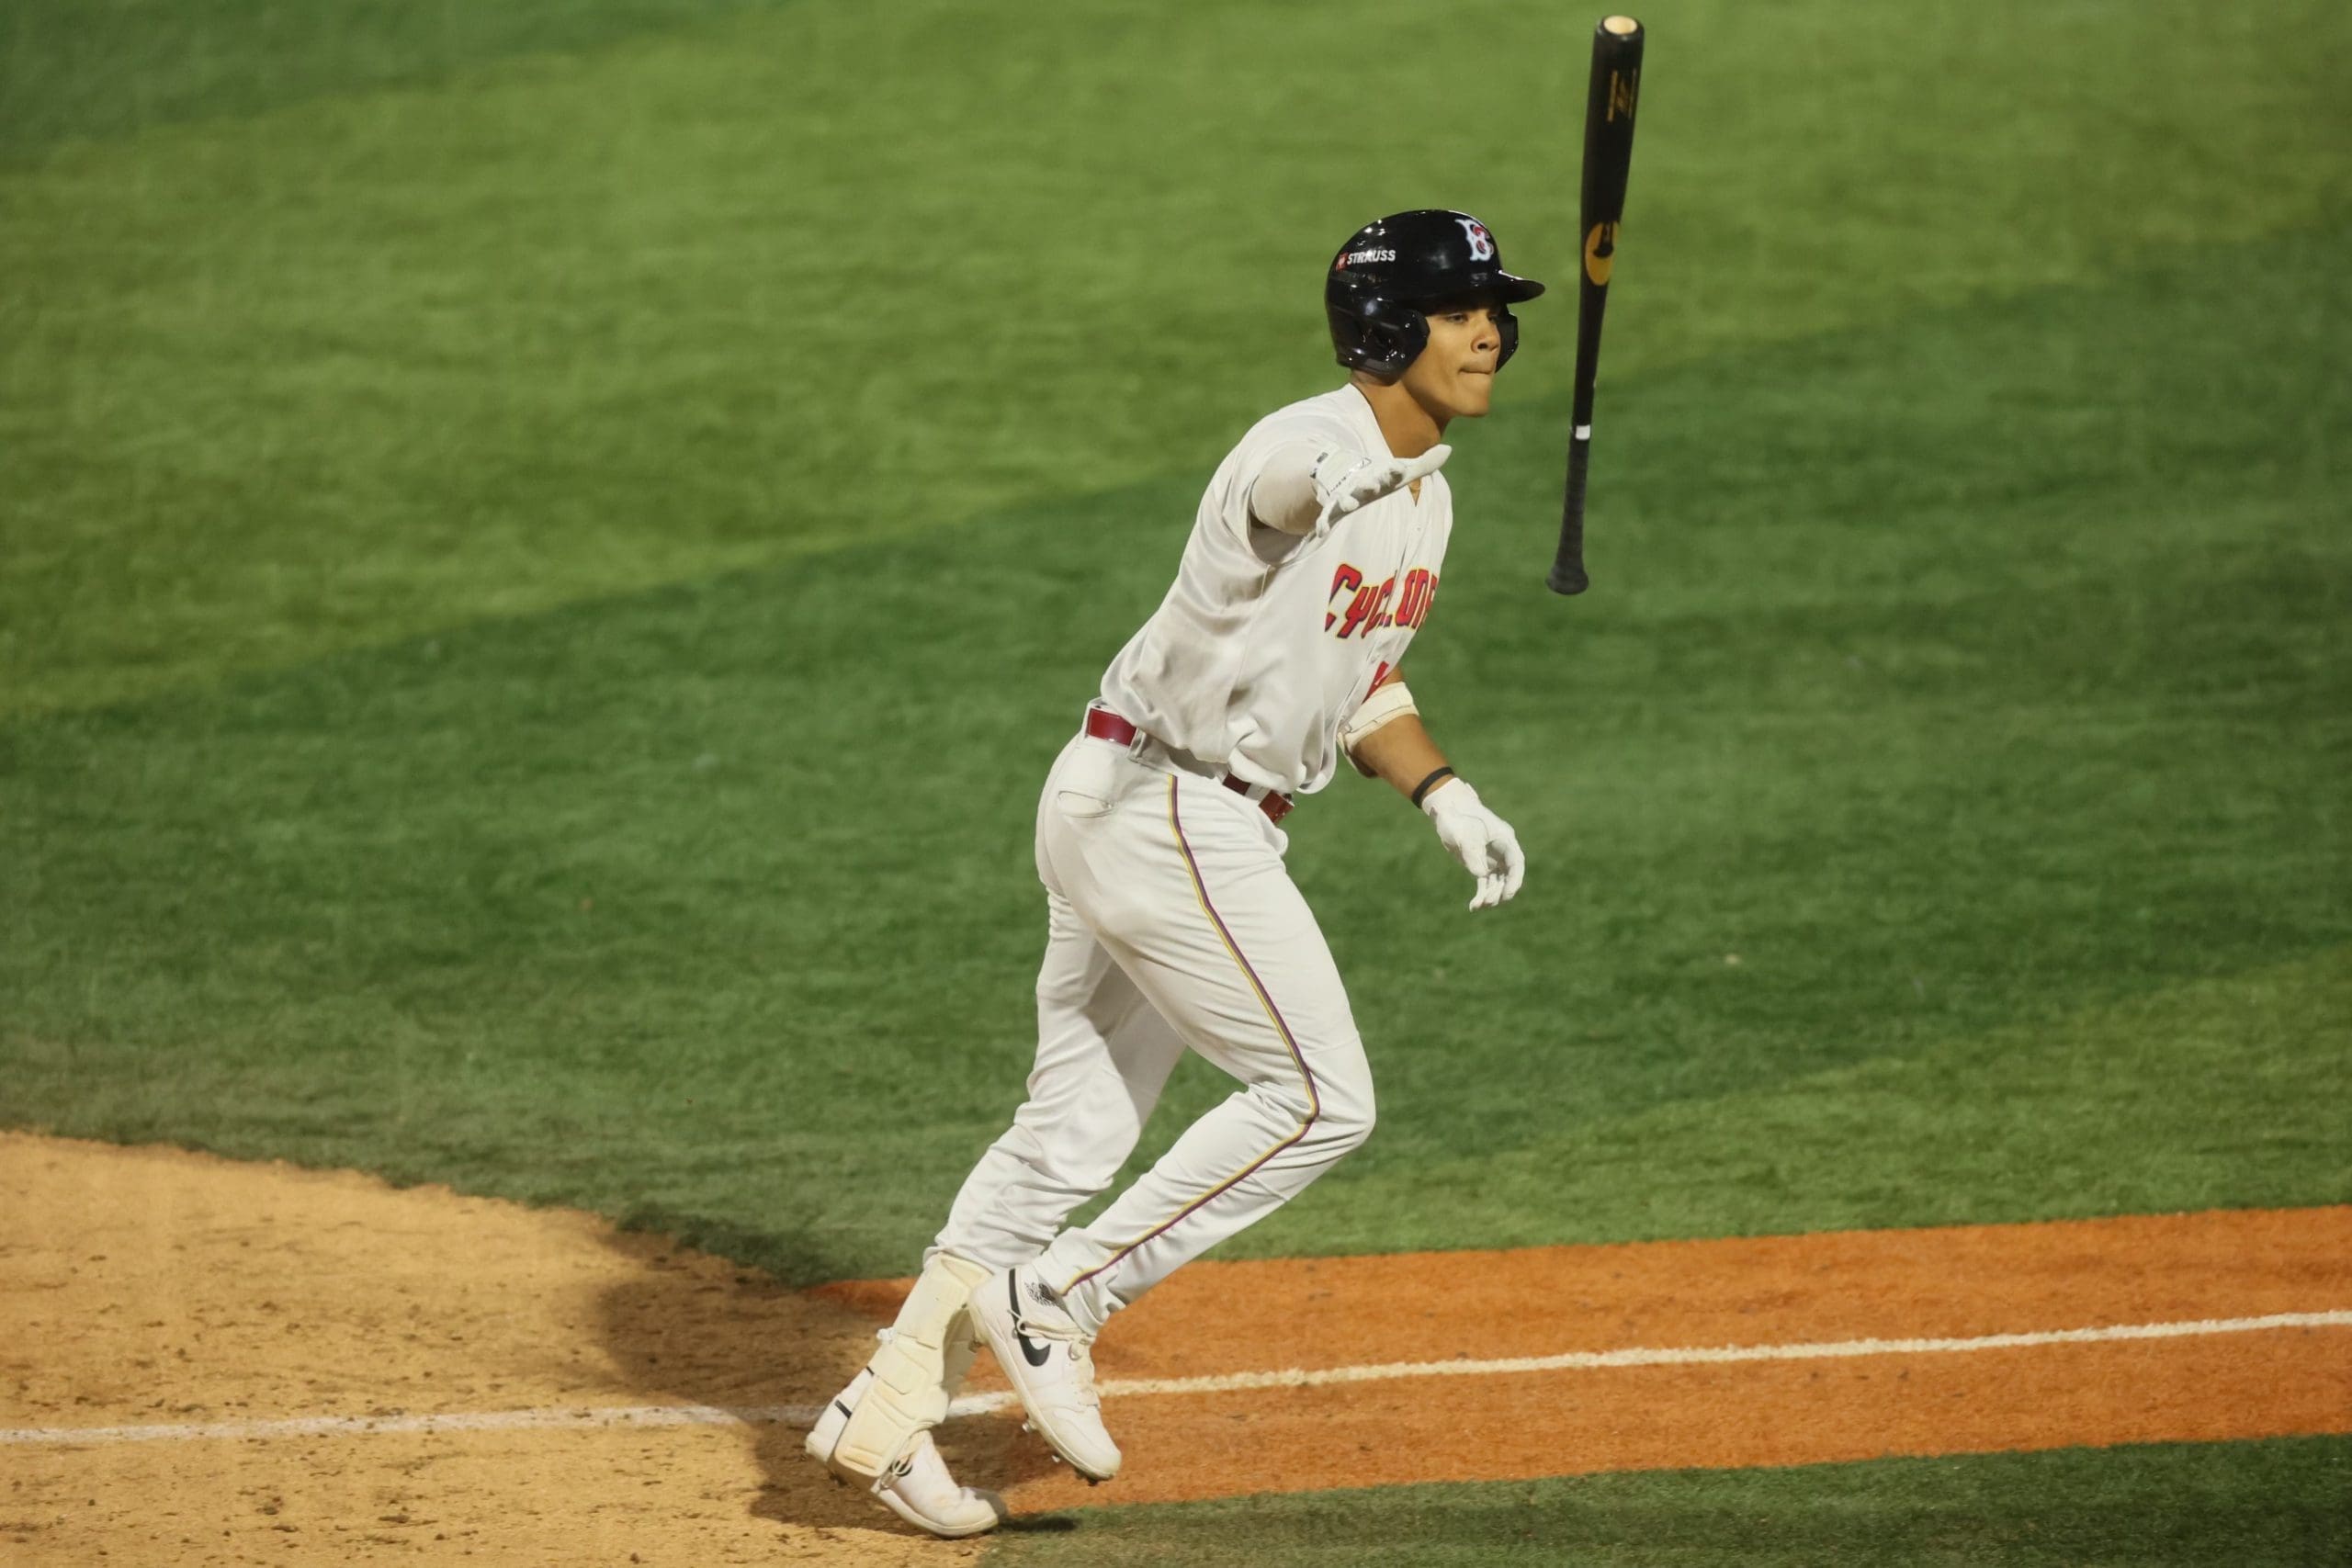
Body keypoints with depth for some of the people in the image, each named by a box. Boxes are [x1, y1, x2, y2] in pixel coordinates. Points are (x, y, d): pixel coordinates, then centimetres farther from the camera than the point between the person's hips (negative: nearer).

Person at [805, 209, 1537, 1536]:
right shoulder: (1307, 446, -19)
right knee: (1319, 1095, -9)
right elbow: (1275, 500, -46)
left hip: (1211, 826, 9)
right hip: (1162, 812, -9)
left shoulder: (1421, 494, 12)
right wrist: (1332, 490, -70)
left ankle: (889, 1412, 15)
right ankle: (1056, 1300, -1)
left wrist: (1448, 797, 12)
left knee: (1078, 1127, 11)